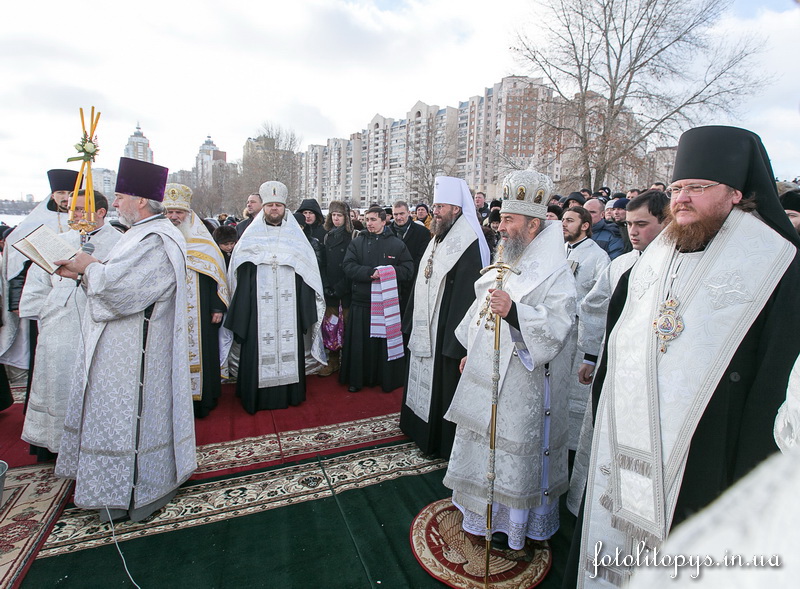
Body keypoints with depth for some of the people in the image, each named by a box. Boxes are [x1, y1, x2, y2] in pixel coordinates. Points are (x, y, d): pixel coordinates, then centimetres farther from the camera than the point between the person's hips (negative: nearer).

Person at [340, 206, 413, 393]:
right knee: (360, 343, 6)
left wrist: (386, 272, -15)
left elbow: (408, 270, -1)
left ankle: (388, 379, 20)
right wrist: (370, 272, -18)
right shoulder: (357, 243, 8)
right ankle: (356, 379, 22)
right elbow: (348, 266, -5)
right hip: (361, 302, 1)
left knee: (387, 341, 5)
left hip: (388, 303, -1)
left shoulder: (397, 244, 5)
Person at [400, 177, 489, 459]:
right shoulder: (438, 238, 12)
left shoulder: (467, 244, -18)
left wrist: (456, 341, -25)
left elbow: (467, 294, -24)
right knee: (424, 382, 21)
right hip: (425, 330, 9)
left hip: (446, 332, -9)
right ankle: (421, 429, 40)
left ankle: (443, 442, 25)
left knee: (443, 386, 5)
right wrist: (412, 323, 15)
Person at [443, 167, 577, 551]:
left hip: (517, 385, -8)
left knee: (514, 454, 7)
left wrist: (514, 311, -37)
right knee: (481, 447, 21)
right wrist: (470, 350, 20)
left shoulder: (555, 273, -15)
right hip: (482, 376, 8)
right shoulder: (503, 266, 10)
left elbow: (558, 328, -25)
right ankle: (480, 516, 44)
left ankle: (518, 525, 31)